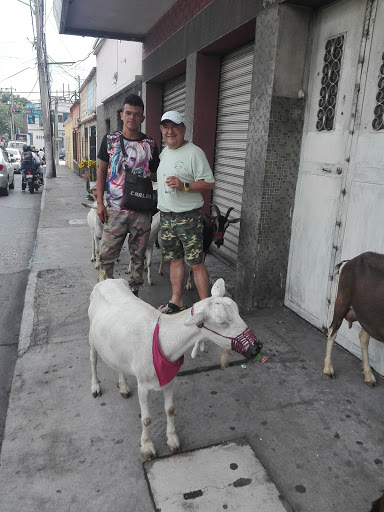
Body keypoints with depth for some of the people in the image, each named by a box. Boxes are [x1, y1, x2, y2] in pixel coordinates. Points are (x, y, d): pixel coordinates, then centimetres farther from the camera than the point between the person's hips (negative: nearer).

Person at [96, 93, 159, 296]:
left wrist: (146, 175, -13)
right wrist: (100, 202, 0)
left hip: (142, 211, 1)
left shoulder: (150, 144, 5)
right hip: (115, 210, -1)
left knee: (138, 254, 10)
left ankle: (134, 292, 25)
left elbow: (156, 176, 12)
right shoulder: (110, 140, 5)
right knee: (106, 254, 0)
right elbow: (101, 171, 7)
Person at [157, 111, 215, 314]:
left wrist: (184, 186, -25)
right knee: (175, 259, 15)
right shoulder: (164, 152, 14)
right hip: (166, 215, 8)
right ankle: (176, 301, 27)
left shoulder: (194, 152, -11)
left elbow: (209, 183, -14)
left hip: (188, 217, -8)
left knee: (196, 263, -6)